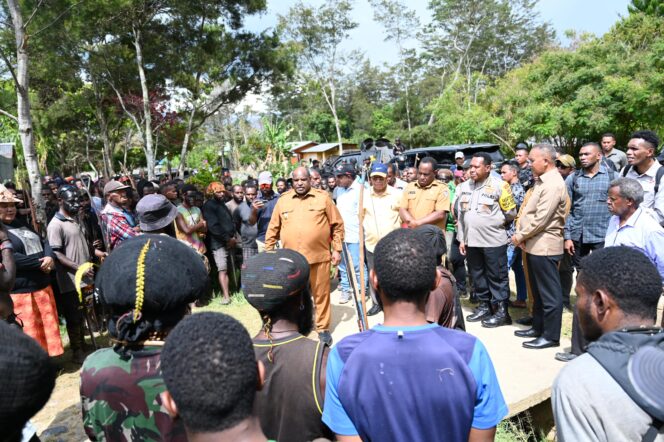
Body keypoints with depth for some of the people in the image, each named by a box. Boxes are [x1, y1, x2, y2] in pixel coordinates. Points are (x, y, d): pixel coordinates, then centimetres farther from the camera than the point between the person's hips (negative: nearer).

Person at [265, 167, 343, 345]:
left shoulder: (323, 198, -1)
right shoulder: (283, 200, 5)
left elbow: (337, 225, 3)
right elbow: (273, 229, 10)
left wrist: (337, 249, 0)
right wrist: (268, 252, 9)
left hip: (319, 256, -1)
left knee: (321, 294, 9)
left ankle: (323, 328, 25)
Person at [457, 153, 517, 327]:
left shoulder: (499, 186, -9)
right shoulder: (465, 187, 8)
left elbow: (511, 213, -4)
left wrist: (492, 221, 4)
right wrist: (461, 238, 9)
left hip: (493, 240, -6)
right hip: (471, 240, 6)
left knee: (497, 277, 2)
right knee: (477, 275, 14)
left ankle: (502, 311, 11)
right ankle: (484, 306, 27)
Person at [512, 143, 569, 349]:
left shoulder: (553, 184, -17)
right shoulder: (542, 181, 15)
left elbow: (541, 219, -22)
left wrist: (520, 236, -11)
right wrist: (522, 236, 4)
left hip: (544, 246, -10)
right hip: (534, 244, 10)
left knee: (549, 292, 1)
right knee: (538, 290, 18)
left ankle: (551, 336, 10)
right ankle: (538, 327, 30)